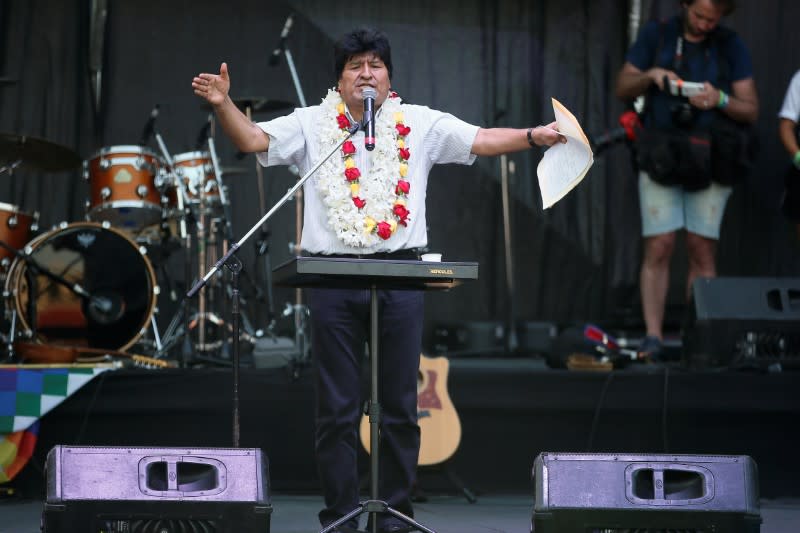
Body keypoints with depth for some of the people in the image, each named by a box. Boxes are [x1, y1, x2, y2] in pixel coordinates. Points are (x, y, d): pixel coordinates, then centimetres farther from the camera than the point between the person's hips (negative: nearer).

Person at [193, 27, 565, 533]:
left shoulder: (420, 123, 8)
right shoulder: (311, 124, 8)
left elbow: (480, 140, 4)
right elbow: (254, 139, 0)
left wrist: (533, 136, -10)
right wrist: (224, 104, -17)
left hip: (400, 275, 1)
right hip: (333, 277, 0)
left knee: (400, 406, 5)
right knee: (337, 409, 3)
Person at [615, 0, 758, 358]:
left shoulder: (731, 46, 2)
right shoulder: (655, 35, 2)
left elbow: (750, 111, 0)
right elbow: (622, 89, 6)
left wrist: (720, 100, -20)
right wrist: (650, 76, -14)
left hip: (708, 163, 0)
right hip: (660, 160, 0)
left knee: (702, 251, -2)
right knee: (658, 248, -7)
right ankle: (653, 336, -8)